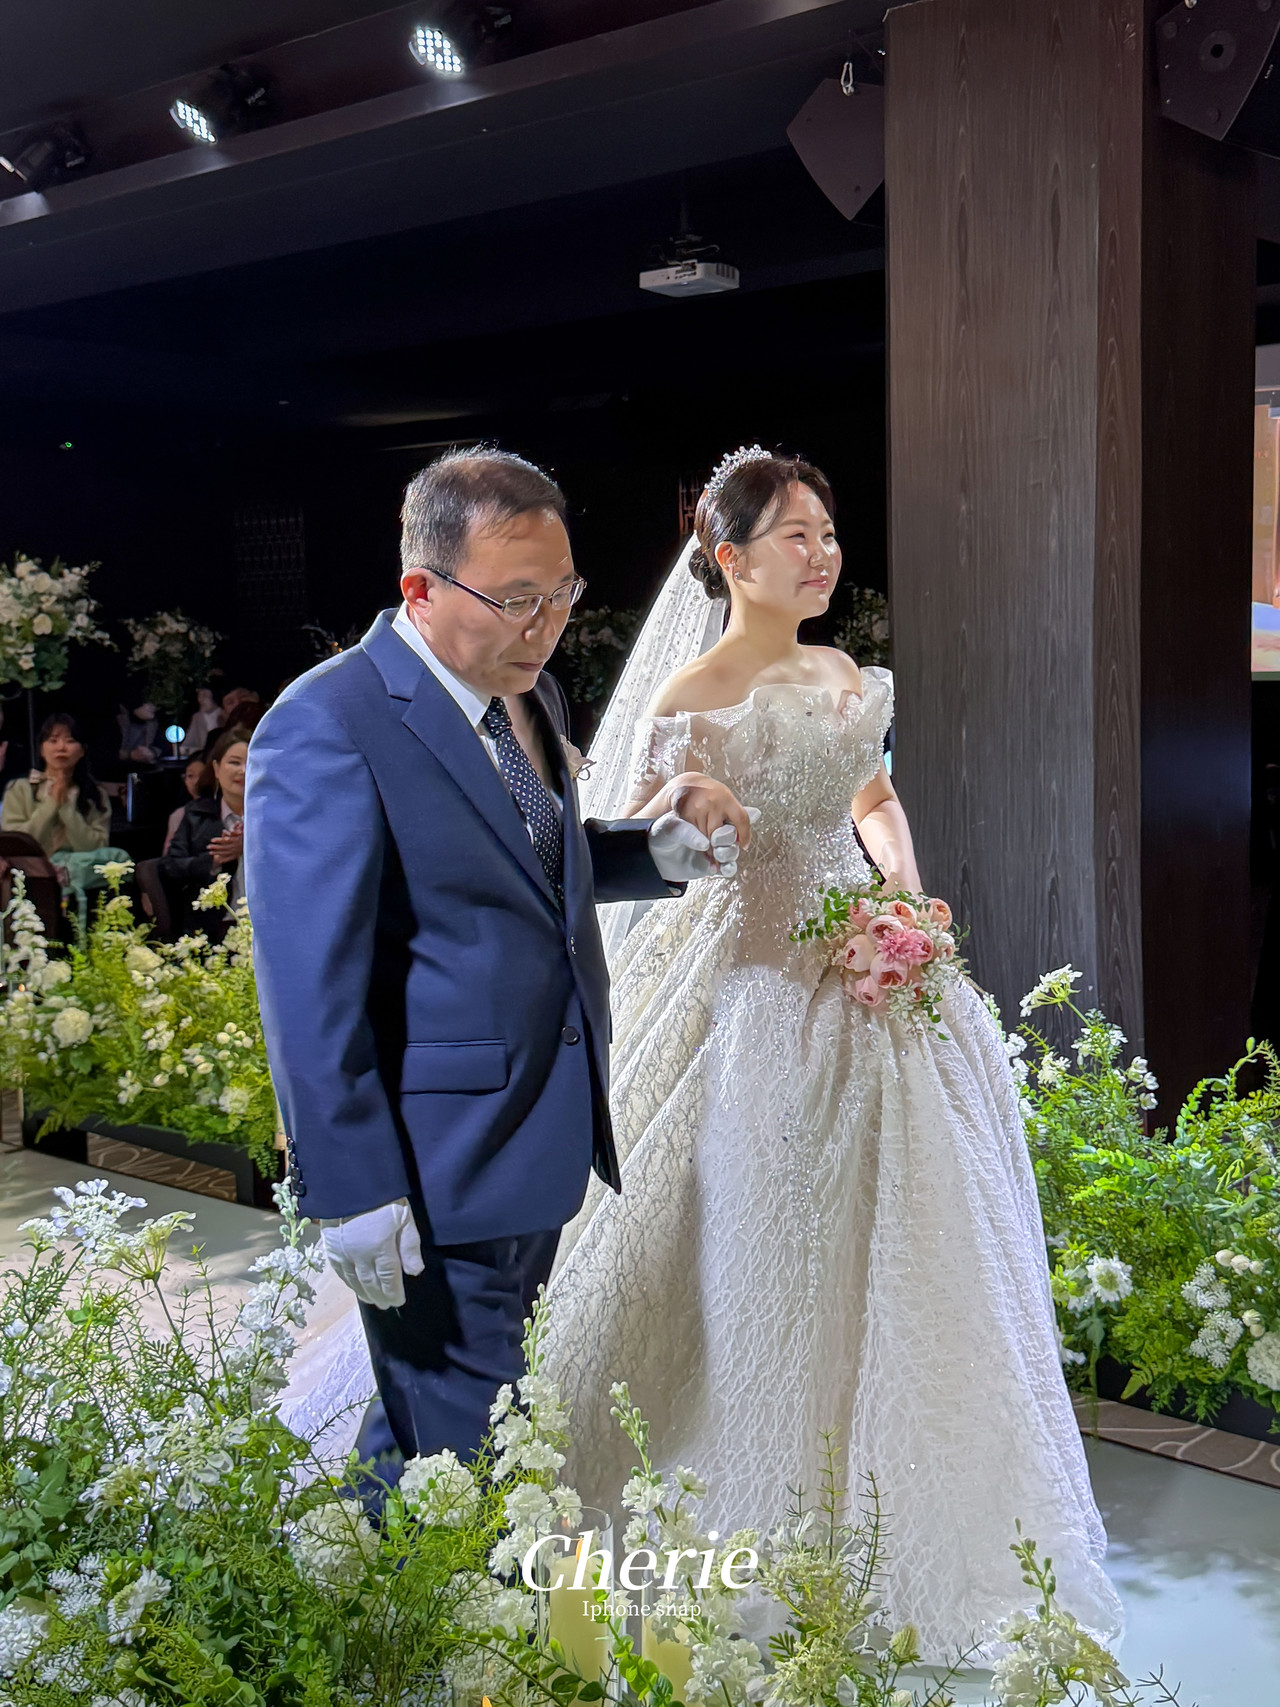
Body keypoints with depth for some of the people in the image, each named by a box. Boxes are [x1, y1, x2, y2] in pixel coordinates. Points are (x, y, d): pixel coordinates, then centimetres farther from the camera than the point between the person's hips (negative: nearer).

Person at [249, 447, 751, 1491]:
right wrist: (352, 1193, -19)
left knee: (448, 1417, 21)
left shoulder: (530, 694, 8)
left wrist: (660, 847, 0)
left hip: (548, 1134, 8)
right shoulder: (328, 729, -18)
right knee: (452, 1452, 2)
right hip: (437, 1174, -8)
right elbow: (310, 986, -19)